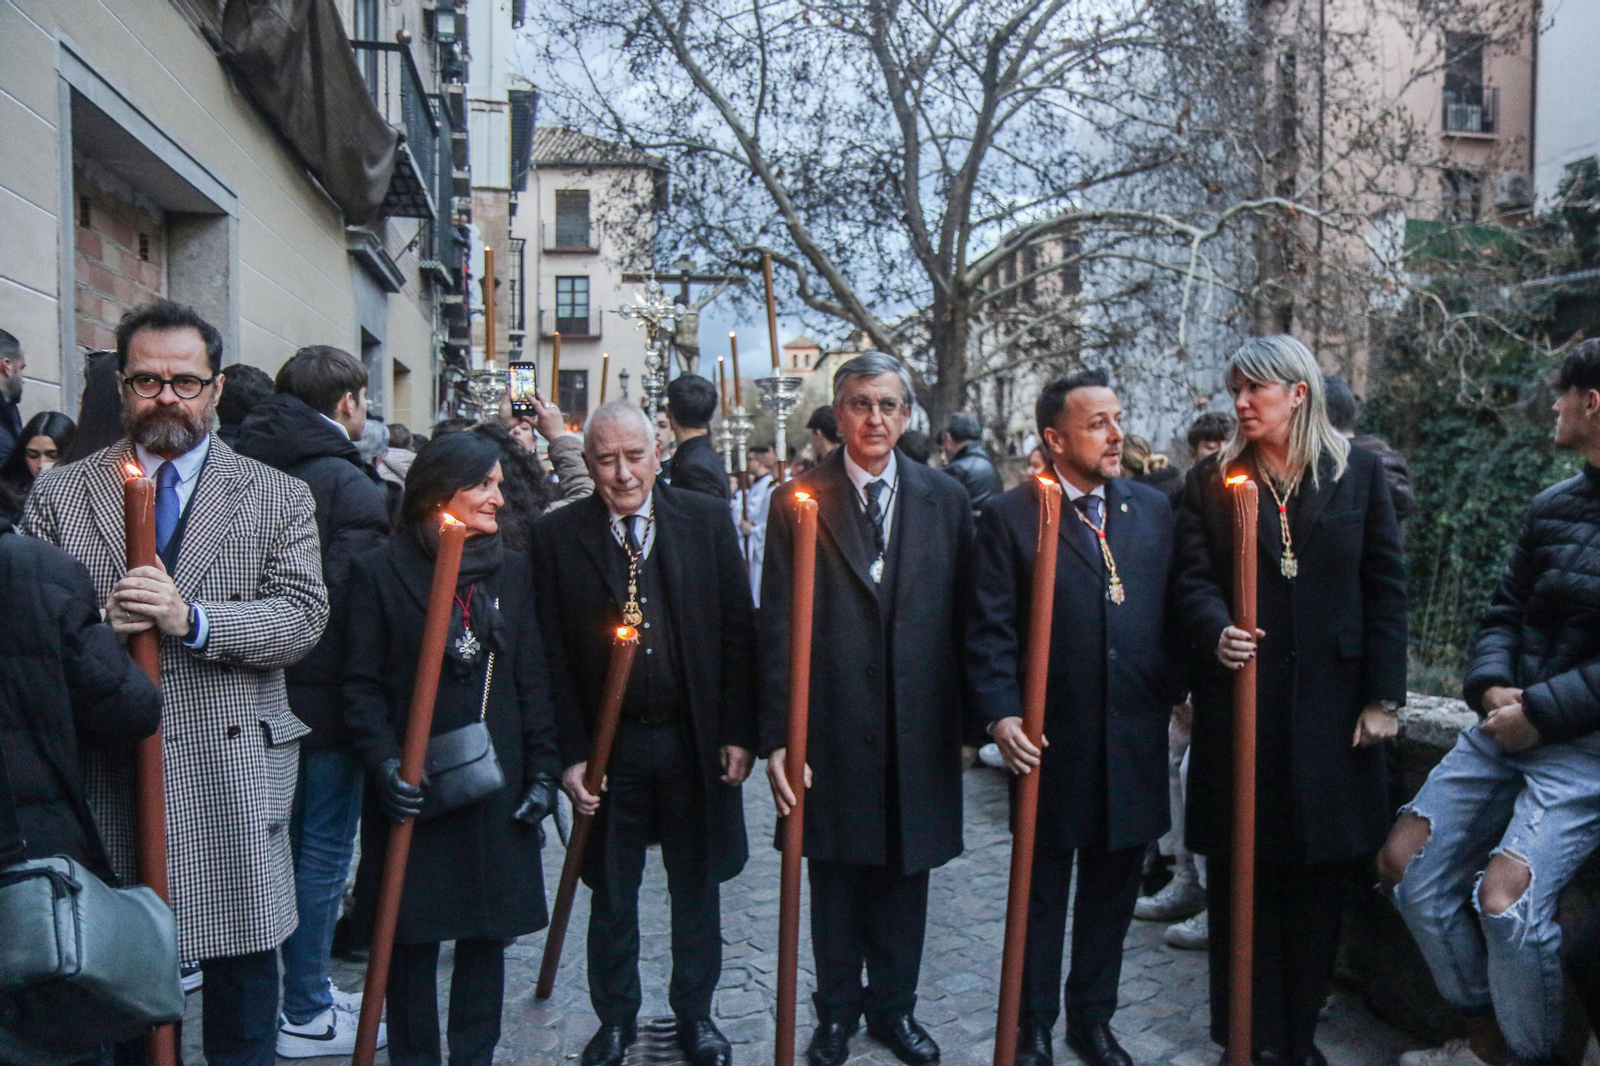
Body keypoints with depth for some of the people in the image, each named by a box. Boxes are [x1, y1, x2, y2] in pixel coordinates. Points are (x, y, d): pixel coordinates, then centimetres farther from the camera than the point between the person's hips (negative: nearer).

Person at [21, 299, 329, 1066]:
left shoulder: (279, 498, 5)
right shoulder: (59, 493, 8)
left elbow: (303, 617, -6)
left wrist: (192, 618, -19)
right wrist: (97, 623, -16)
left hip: (232, 775, -1)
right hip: (104, 772, 1)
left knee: (244, 959, 10)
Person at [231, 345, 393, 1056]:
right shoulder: (348, 483, -17)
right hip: (324, 696, -8)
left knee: (282, 842, 19)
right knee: (323, 849, 5)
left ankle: (299, 986, 34)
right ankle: (306, 1016, 16)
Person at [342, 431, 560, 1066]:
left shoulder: (513, 571, 7)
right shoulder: (381, 570, -3)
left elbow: (532, 679, 6)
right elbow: (361, 684, -4)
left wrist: (542, 769, 1)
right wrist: (386, 764, -15)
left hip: (496, 783, 3)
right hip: (416, 785, -3)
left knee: (488, 928, 10)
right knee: (413, 934, 7)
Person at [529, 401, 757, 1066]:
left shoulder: (706, 520, -2)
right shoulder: (557, 536, -4)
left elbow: (738, 631, 0)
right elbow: (552, 655, -4)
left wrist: (738, 732, -4)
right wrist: (571, 753, -8)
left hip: (695, 740, 1)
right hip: (609, 744, 0)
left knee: (697, 887, 15)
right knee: (611, 894, 14)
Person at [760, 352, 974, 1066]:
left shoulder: (945, 500, 3)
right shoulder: (799, 501, -3)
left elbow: (964, 618, 4)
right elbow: (776, 626, -5)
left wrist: (968, 719, 2)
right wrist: (777, 736, -9)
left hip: (919, 731, 2)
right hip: (832, 729, -1)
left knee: (905, 871, 15)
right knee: (835, 876, 13)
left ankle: (893, 1006, 35)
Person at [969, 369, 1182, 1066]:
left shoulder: (1154, 509, 7)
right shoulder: (1010, 516, -6)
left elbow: (1171, 612, 11)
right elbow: (991, 630, -9)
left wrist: (1176, 690, 3)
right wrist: (1001, 715, -18)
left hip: (1136, 740, 4)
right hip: (1052, 740, -4)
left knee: (1112, 890, 16)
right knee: (1043, 891, 12)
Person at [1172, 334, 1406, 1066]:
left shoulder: (1358, 472, 4)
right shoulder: (1211, 480, 5)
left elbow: (1386, 587, 2)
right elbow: (1192, 580, 0)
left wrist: (1383, 696, -3)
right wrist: (1216, 631, -22)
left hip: (1331, 700, 0)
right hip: (1239, 696, 0)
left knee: (1320, 872, 9)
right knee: (1242, 869, 6)